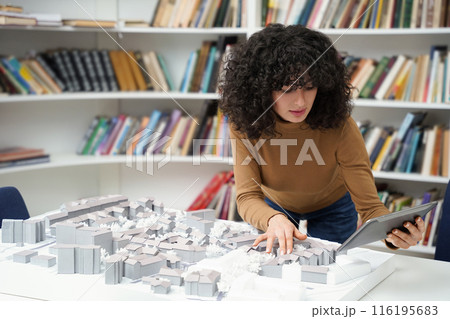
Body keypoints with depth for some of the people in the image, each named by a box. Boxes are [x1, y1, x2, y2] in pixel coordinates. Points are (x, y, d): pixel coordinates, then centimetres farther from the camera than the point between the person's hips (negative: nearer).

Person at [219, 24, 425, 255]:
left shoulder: (338, 126, -34)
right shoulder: (243, 122, -30)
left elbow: (369, 205, -34)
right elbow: (247, 197, -32)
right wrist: (274, 219, -55)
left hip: (331, 210, -1)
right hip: (275, 205, 1)